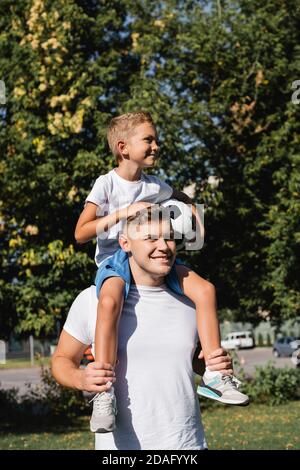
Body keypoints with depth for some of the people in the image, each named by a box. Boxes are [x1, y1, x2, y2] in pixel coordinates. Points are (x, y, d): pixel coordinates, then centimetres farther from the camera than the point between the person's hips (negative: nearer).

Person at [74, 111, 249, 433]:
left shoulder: (154, 186, 8)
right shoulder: (106, 183, -7)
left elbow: (182, 198, 33)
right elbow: (81, 233, -15)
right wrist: (123, 213, -22)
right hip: (113, 260, -6)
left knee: (204, 289, -15)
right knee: (110, 300, -39)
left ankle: (214, 375, -8)